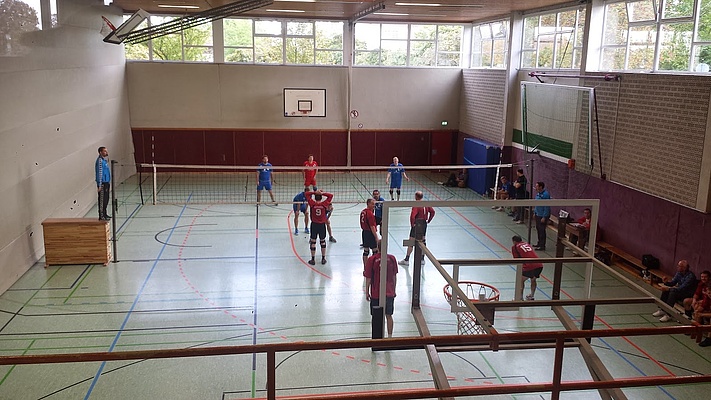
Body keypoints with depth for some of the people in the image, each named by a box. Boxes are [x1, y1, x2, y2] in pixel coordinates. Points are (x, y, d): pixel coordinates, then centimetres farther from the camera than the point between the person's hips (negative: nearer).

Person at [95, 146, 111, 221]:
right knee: (102, 199, -5)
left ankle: (104, 214, 26)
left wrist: (109, 182, 21)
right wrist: (99, 185, -19)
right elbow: (99, 173, -18)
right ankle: (101, 216, -1)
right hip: (102, 183, -9)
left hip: (106, 182, 9)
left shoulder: (105, 160, 13)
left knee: (106, 199, 15)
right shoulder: (100, 160, -15)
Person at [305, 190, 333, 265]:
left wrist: (314, 192, -2)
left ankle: (313, 259, 8)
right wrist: (322, 193, -3)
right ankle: (323, 259, 18)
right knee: (322, 241, 13)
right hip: (322, 225, 1)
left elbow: (306, 194, 0)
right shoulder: (324, 204, -7)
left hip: (314, 224, -1)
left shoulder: (312, 204, -8)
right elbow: (331, 195, 4)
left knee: (313, 241, 6)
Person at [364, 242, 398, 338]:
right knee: (389, 316, 11)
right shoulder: (392, 258, -3)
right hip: (390, 293, 2)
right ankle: (390, 336, 13)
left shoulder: (372, 259, -11)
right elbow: (394, 277, 5)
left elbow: (368, 278, -6)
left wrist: (367, 292, 5)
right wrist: (394, 290, 17)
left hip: (376, 294, -2)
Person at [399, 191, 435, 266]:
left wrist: (412, 224, -14)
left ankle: (406, 260, 3)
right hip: (424, 224, 7)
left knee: (411, 242, -1)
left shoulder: (416, 205, -19)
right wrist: (428, 220, 13)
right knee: (423, 241, 17)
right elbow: (432, 212, 9)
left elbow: (412, 216, -28)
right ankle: (422, 259, 23)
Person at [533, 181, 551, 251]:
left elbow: (547, 207, -20)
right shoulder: (538, 194, 8)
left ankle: (542, 246, 3)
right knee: (538, 229, 17)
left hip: (543, 216, -9)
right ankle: (539, 243, 29)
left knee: (542, 230, -4)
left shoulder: (545, 194, -20)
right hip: (538, 215, 9)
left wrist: (544, 217, -21)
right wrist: (535, 212, 18)